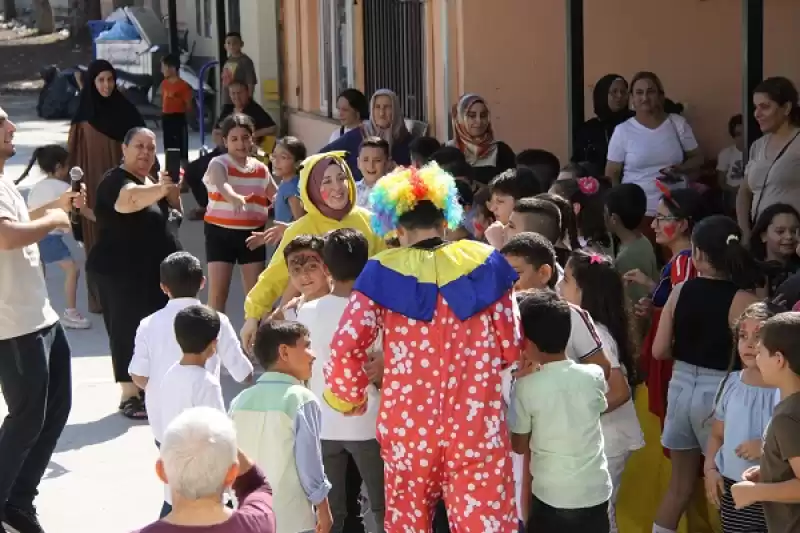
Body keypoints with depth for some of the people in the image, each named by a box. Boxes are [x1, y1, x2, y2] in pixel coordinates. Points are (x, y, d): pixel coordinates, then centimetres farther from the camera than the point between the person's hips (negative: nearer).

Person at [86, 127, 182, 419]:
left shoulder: (149, 181, 13)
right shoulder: (116, 180, -16)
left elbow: (173, 212, 15)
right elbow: (130, 199, -39)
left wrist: (171, 189, -5)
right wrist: (159, 189, -59)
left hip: (155, 271, 9)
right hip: (122, 272, -9)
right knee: (129, 330, -9)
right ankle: (129, 395, -5)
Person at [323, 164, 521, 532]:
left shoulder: (384, 273, -4)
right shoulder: (484, 264, -1)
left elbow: (345, 347, -9)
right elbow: (511, 349, 1)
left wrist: (348, 398, 9)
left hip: (408, 427, 1)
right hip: (478, 427, -1)